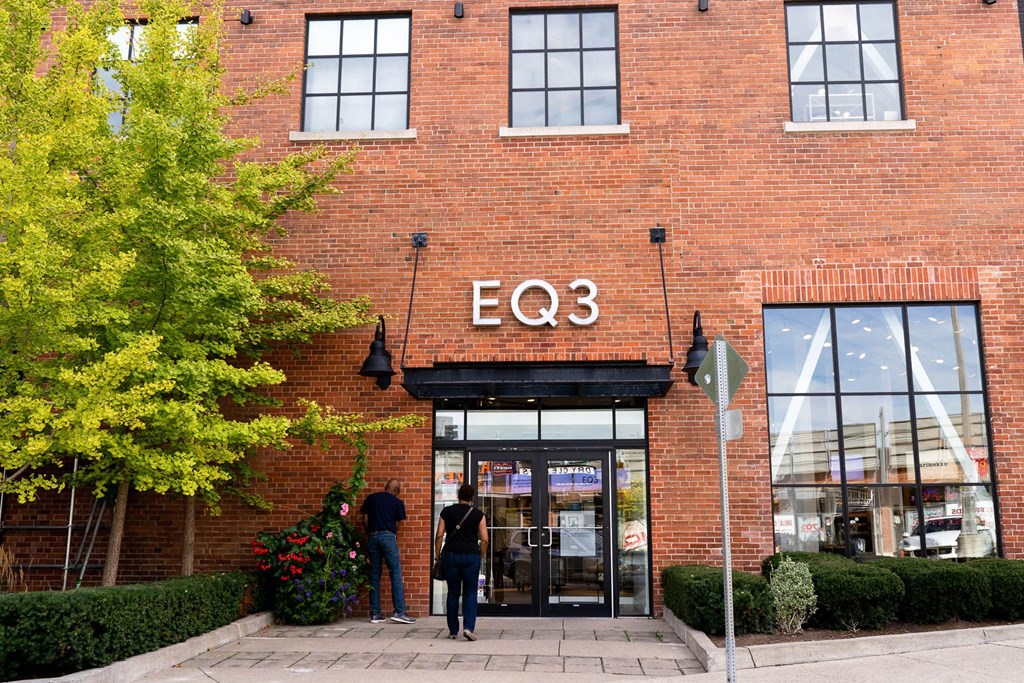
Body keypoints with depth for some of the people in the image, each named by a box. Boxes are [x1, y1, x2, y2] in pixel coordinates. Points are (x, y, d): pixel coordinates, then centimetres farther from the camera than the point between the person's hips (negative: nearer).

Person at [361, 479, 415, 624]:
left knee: (374, 576, 8)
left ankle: (375, 613, 9)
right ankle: (399, 612, -8)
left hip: (372, 537, 4)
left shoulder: (371, 498, 13)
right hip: (388, 536, -4)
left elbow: (365, 520, 9)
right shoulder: (398, 503, 5)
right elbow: (397, 524, 7)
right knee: (396, 575, -2)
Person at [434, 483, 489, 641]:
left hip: (450, 555, 1)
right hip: (471, 556, -1)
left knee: (453, 593, 11)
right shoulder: (478, 515, 2)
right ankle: (468, 627, -7)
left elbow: (439, 536, 1)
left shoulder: (447, 512, 4)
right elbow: (484, 539, -3)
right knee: (470, 593, 7)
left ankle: (453, 631, 15)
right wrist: (480, 557, 9)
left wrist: (437, 556, 8)